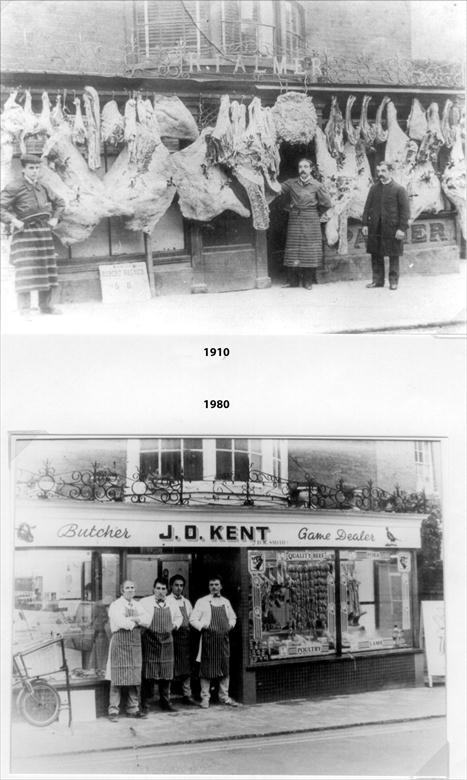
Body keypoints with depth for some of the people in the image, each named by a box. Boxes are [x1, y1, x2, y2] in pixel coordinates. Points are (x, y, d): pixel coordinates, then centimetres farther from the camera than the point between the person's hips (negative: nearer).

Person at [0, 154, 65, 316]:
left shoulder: (42, 188, 13)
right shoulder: (14, 187, -6)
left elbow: (59, 202, 29)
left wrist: (55, 218, 16)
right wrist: (13, 220, -18)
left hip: (44, 232, 6)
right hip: (25, 233, -6)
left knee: (47, 269, 8)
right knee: (25, 272, -11)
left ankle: (46, 306, 19)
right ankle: (24, 310, -7)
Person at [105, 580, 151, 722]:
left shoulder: (137, 605, 16)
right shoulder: (116, 605, -2)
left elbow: (147, 620, 3)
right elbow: (121, 622, -18)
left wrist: (131, 619, -11)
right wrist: (137, 622, -4)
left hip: (135, 644, 6)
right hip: (120, 643, -6)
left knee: (135, 678, 7)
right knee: (118, 678, -6)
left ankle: (133, 709, 16)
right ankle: (113, 710, 2)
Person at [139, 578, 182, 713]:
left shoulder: (172, 604, 11)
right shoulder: (145, 603, -3)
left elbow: (179, 617, 27)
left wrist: (176, 624, 9)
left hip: (167, 642, 4)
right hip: (150, 642, -4)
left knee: (166, 674, 8)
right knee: (148, 674, -4)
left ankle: (165, 702, 20)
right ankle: (144, 704, 4)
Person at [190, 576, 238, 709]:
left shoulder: (226, 602, 14)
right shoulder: (202, 602, 1)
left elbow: (232, 617, 26)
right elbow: (193, 619, -2)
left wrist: (230, 625, 7)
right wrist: (204, 626, -13)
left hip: (223, 639, 4)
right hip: (208, 638, -4)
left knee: (225, 668, 6)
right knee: (206, 669, -2)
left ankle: (224, 696, 17)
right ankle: (205, 697, 7)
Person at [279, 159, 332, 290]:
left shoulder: (316, 185, -1)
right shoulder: (291, 183, 6)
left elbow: (327, 203, 1)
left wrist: (314, 213, 5)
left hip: (311, 221, -2)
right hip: (294, 220, 2)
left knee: (310, 250, -1)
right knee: (292, 249, 2)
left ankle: (308, 280, 7)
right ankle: (292, 280, 9)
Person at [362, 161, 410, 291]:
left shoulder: (399, 189, -3)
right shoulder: (373, 188, 11)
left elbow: (405, 210, -6)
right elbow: (367, 207, 12)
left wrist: (402, 228, -13)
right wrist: (365, 224, 2)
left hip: (392, 228, -4)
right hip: (375, 229, 4)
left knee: (394, 256, 3)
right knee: (375, 255, 10)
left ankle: (393, 281, 14)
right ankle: (377, 280, 21)